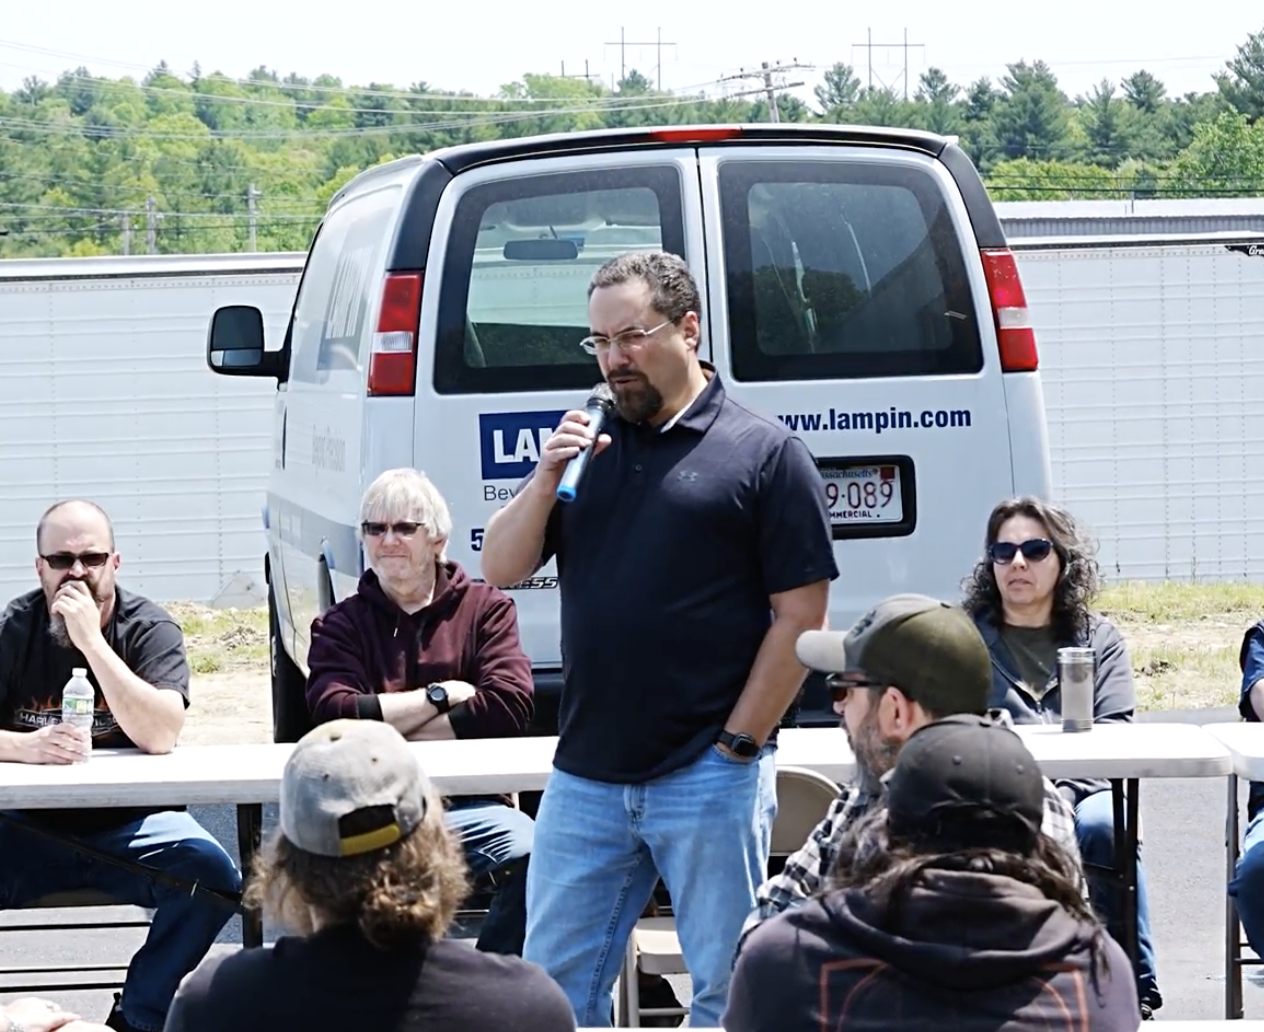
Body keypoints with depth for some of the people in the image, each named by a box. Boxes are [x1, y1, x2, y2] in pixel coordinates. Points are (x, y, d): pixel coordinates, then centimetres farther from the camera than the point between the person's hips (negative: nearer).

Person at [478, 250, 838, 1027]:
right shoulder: (588, 446, 13)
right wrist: (547, 477, -7)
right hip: (585, 778, 5)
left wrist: (737, 745, -10)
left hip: (711, 780, -5)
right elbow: (501, 569, 10)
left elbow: (801, 618, -6)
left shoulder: (764, 453, -4)